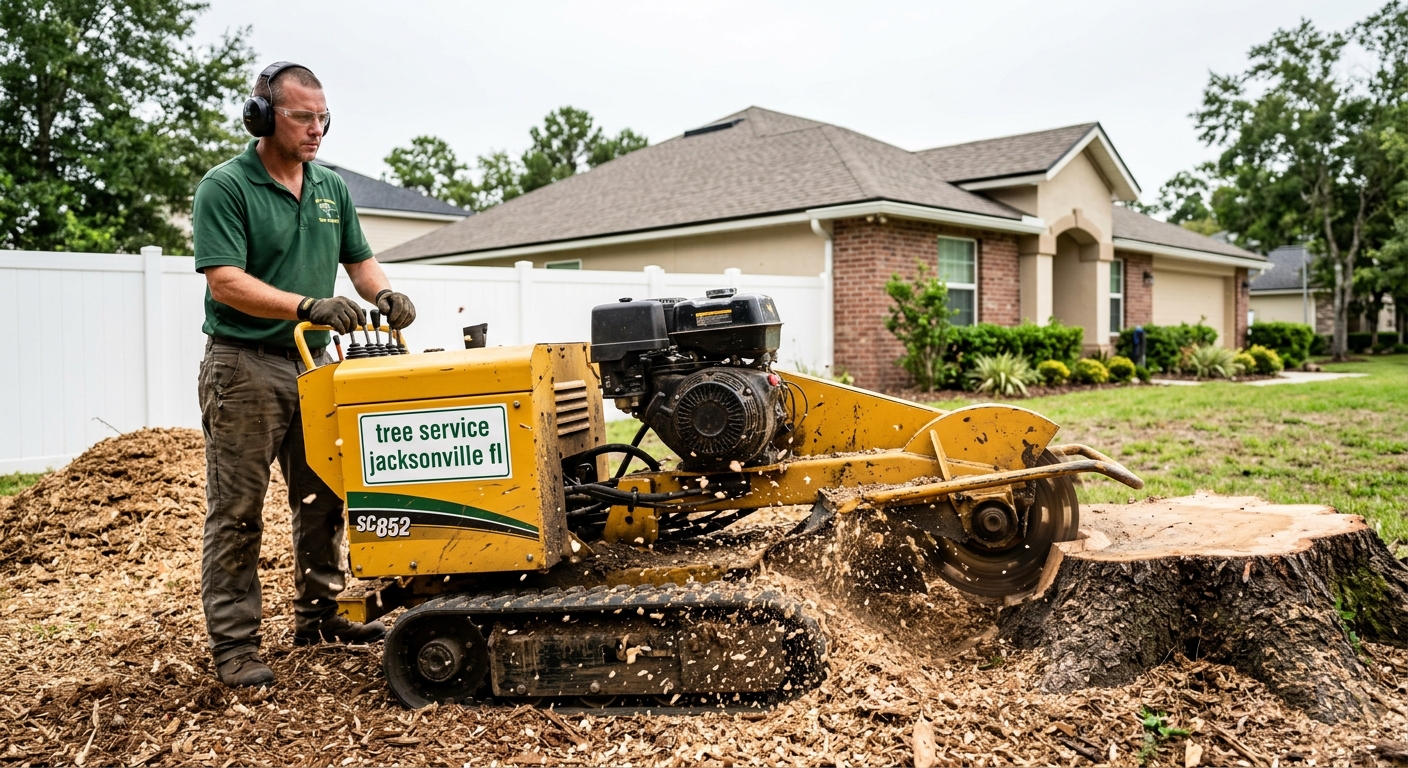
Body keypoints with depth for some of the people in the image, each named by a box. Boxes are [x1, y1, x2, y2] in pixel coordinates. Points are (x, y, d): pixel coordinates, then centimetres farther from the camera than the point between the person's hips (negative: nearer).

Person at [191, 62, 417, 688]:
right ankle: (233, 645, 6)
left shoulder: (331, 188, 11)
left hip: (311, 363, 7)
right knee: (237, 512, -2)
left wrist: (384, 294, -6)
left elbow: (358, 260, 16)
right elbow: (224, 281, -19)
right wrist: (309, 306, -29)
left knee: (323, 500, 13)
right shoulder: (225, 187, -9)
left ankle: (319, 616, 28)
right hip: (245, 365, -6)